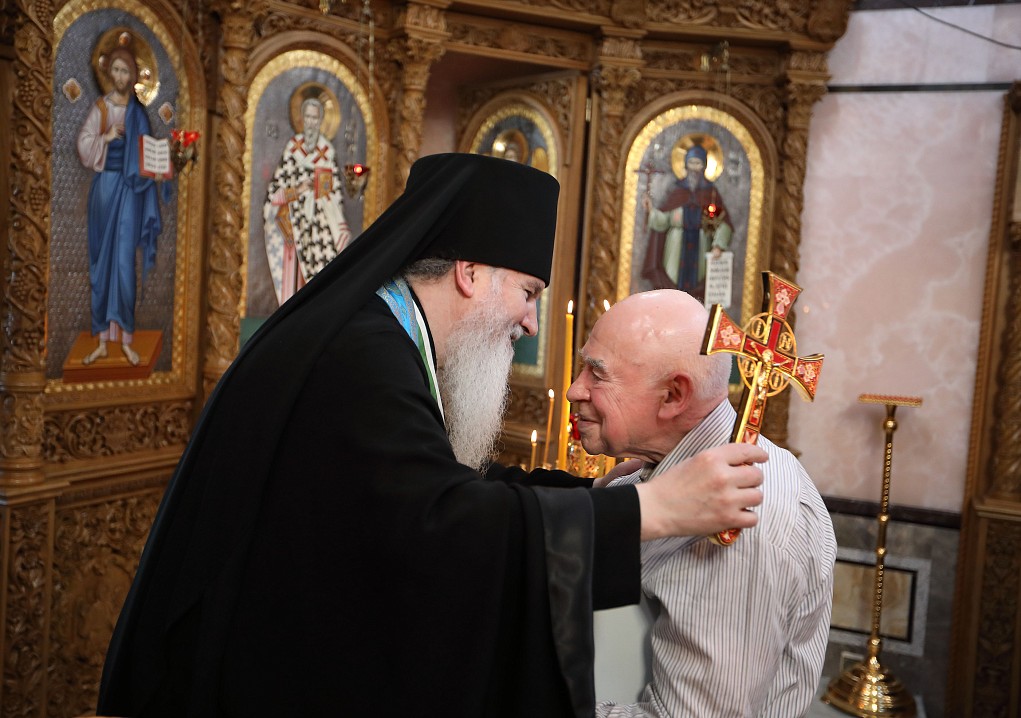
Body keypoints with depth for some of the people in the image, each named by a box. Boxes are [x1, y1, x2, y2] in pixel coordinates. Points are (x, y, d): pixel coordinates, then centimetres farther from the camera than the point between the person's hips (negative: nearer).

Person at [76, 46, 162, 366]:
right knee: (101, 263, 3)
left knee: (125, 263, -5)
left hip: (131, 188, 0)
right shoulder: (99, 108, 4)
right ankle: (103, 340, 9)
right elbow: (83, 147, -2)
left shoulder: (139, 112, 7)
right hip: (104, 186, 0)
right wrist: (106, 137, -15)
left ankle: (126, 339, 3)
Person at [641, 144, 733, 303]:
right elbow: (663, 219, 2)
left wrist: (718, 245, -16)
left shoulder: (711, 191, 4)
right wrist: (651, 209, -17)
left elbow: (723, 222, -2)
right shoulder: (677, 189, 6)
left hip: (699, 246, 0)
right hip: (677, 246, 0)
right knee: (673, 283, -3)